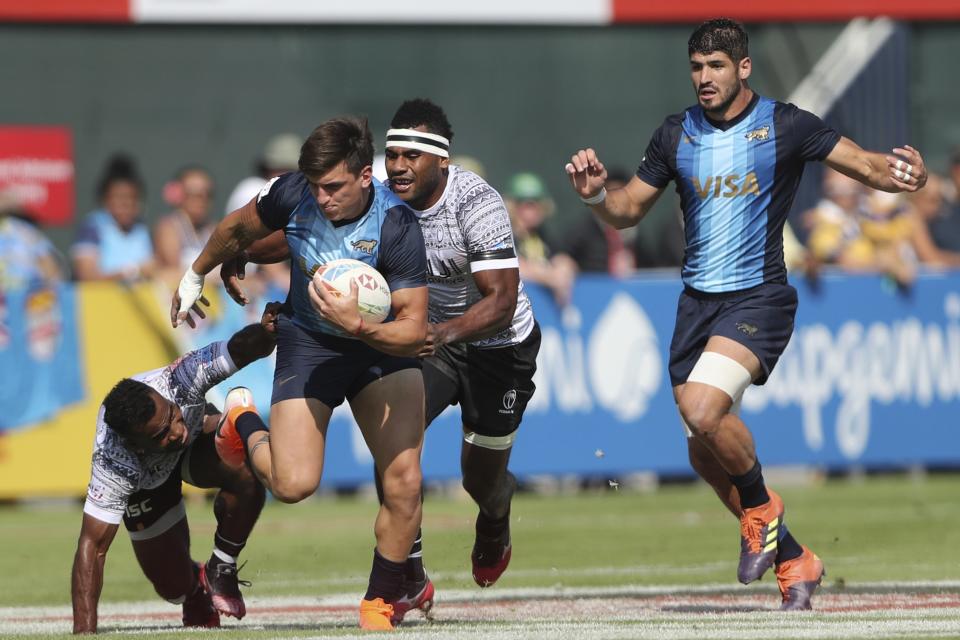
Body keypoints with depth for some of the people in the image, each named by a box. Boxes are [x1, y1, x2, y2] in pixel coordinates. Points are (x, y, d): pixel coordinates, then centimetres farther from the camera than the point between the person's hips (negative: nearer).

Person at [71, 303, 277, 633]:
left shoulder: (179, 380, -42)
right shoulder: (114, 464, -44)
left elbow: (238, 350, -39)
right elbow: (93, 545, -40)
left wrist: (263, 332, -65)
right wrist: (83, 630, -46)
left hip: (198, 438, 1)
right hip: (145, 479, -1)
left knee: (247, 476, -33)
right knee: (175, 586, -3)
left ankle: (221, 569, -4)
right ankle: (195, 591, 38)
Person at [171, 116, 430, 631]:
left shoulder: (397, 227, -27)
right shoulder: (292, 195, -19)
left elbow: (413, 330, -25)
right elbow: (238, 230, 4)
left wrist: (360, 327, -43)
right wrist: (195, 276, 20)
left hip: (381, 341, -1)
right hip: (307, 342, 1)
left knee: (403, 481, -15)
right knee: (294, 483, -15)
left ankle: (379, 604, 5)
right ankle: (242, 424, 20)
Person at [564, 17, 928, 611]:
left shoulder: (786, 126, -5)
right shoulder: (676, 135, 7)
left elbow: (865, 164, -6)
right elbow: (629, 210, 15)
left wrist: (904, 172, -28)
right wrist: (597, 194, -7)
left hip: (759, 299, -6)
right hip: (697, 302, 6)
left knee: (703, 409, -29)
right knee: (707, 456, 6)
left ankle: (761, 506, -1)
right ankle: (793, 560, 23)